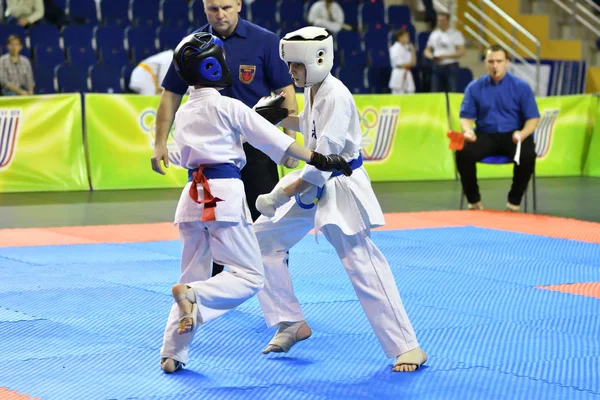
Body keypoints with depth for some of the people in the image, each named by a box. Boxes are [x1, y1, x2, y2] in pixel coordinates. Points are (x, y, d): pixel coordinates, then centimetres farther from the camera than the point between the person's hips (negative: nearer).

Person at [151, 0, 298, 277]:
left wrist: (290, 140, -9)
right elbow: (171, 95, 5)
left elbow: (285, 91, -4)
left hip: (255, 147, -2)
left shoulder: (264, 42, -6)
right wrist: (161, 143, 1)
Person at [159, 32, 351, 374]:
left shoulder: (183, 113, 16)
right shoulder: (228, 106, -3)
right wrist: (319, 159, -5)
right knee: (250, 276, -1)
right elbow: (272, 138, -6)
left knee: (195, 276, 15)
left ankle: (172, 354, 10)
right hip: (225, 193, -7)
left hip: (194, 195, 7)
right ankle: (193, 296, -25)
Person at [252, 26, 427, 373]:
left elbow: (325, 159, -26)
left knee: (363, 264, -11)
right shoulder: (313, 90, 4)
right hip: (313, 184, 10)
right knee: (264, 239, 9)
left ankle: (407, 348, -5)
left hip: (340, 187, -10)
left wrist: (281, 195, -25)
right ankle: (292, 324, 19)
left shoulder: (335, 96, -23)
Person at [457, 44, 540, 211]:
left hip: (512, 135, -1)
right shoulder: (474, 87, 5)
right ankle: (474, 201, -10)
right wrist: (467, 130, -17)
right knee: (463, 152, -29)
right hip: (485, 135, 1)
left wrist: (523, 134, -23)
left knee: (528, 154, -34)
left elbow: (533, 118, -1)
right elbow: (466, 117, 7)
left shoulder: (521, 87, 0)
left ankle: (514, 202, -15)